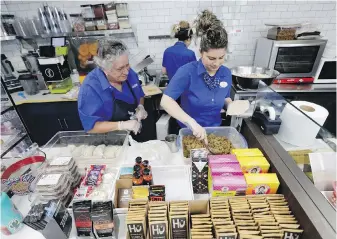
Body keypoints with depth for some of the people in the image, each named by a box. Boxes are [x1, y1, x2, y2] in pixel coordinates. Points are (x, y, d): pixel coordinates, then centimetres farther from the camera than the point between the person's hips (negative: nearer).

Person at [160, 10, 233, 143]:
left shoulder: (226, 73, -6)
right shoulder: (187, 71, -22)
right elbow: (166, 101, -31)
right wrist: (192, 122, -39)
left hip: (215, 131, 5)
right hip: (188, 131, -4)